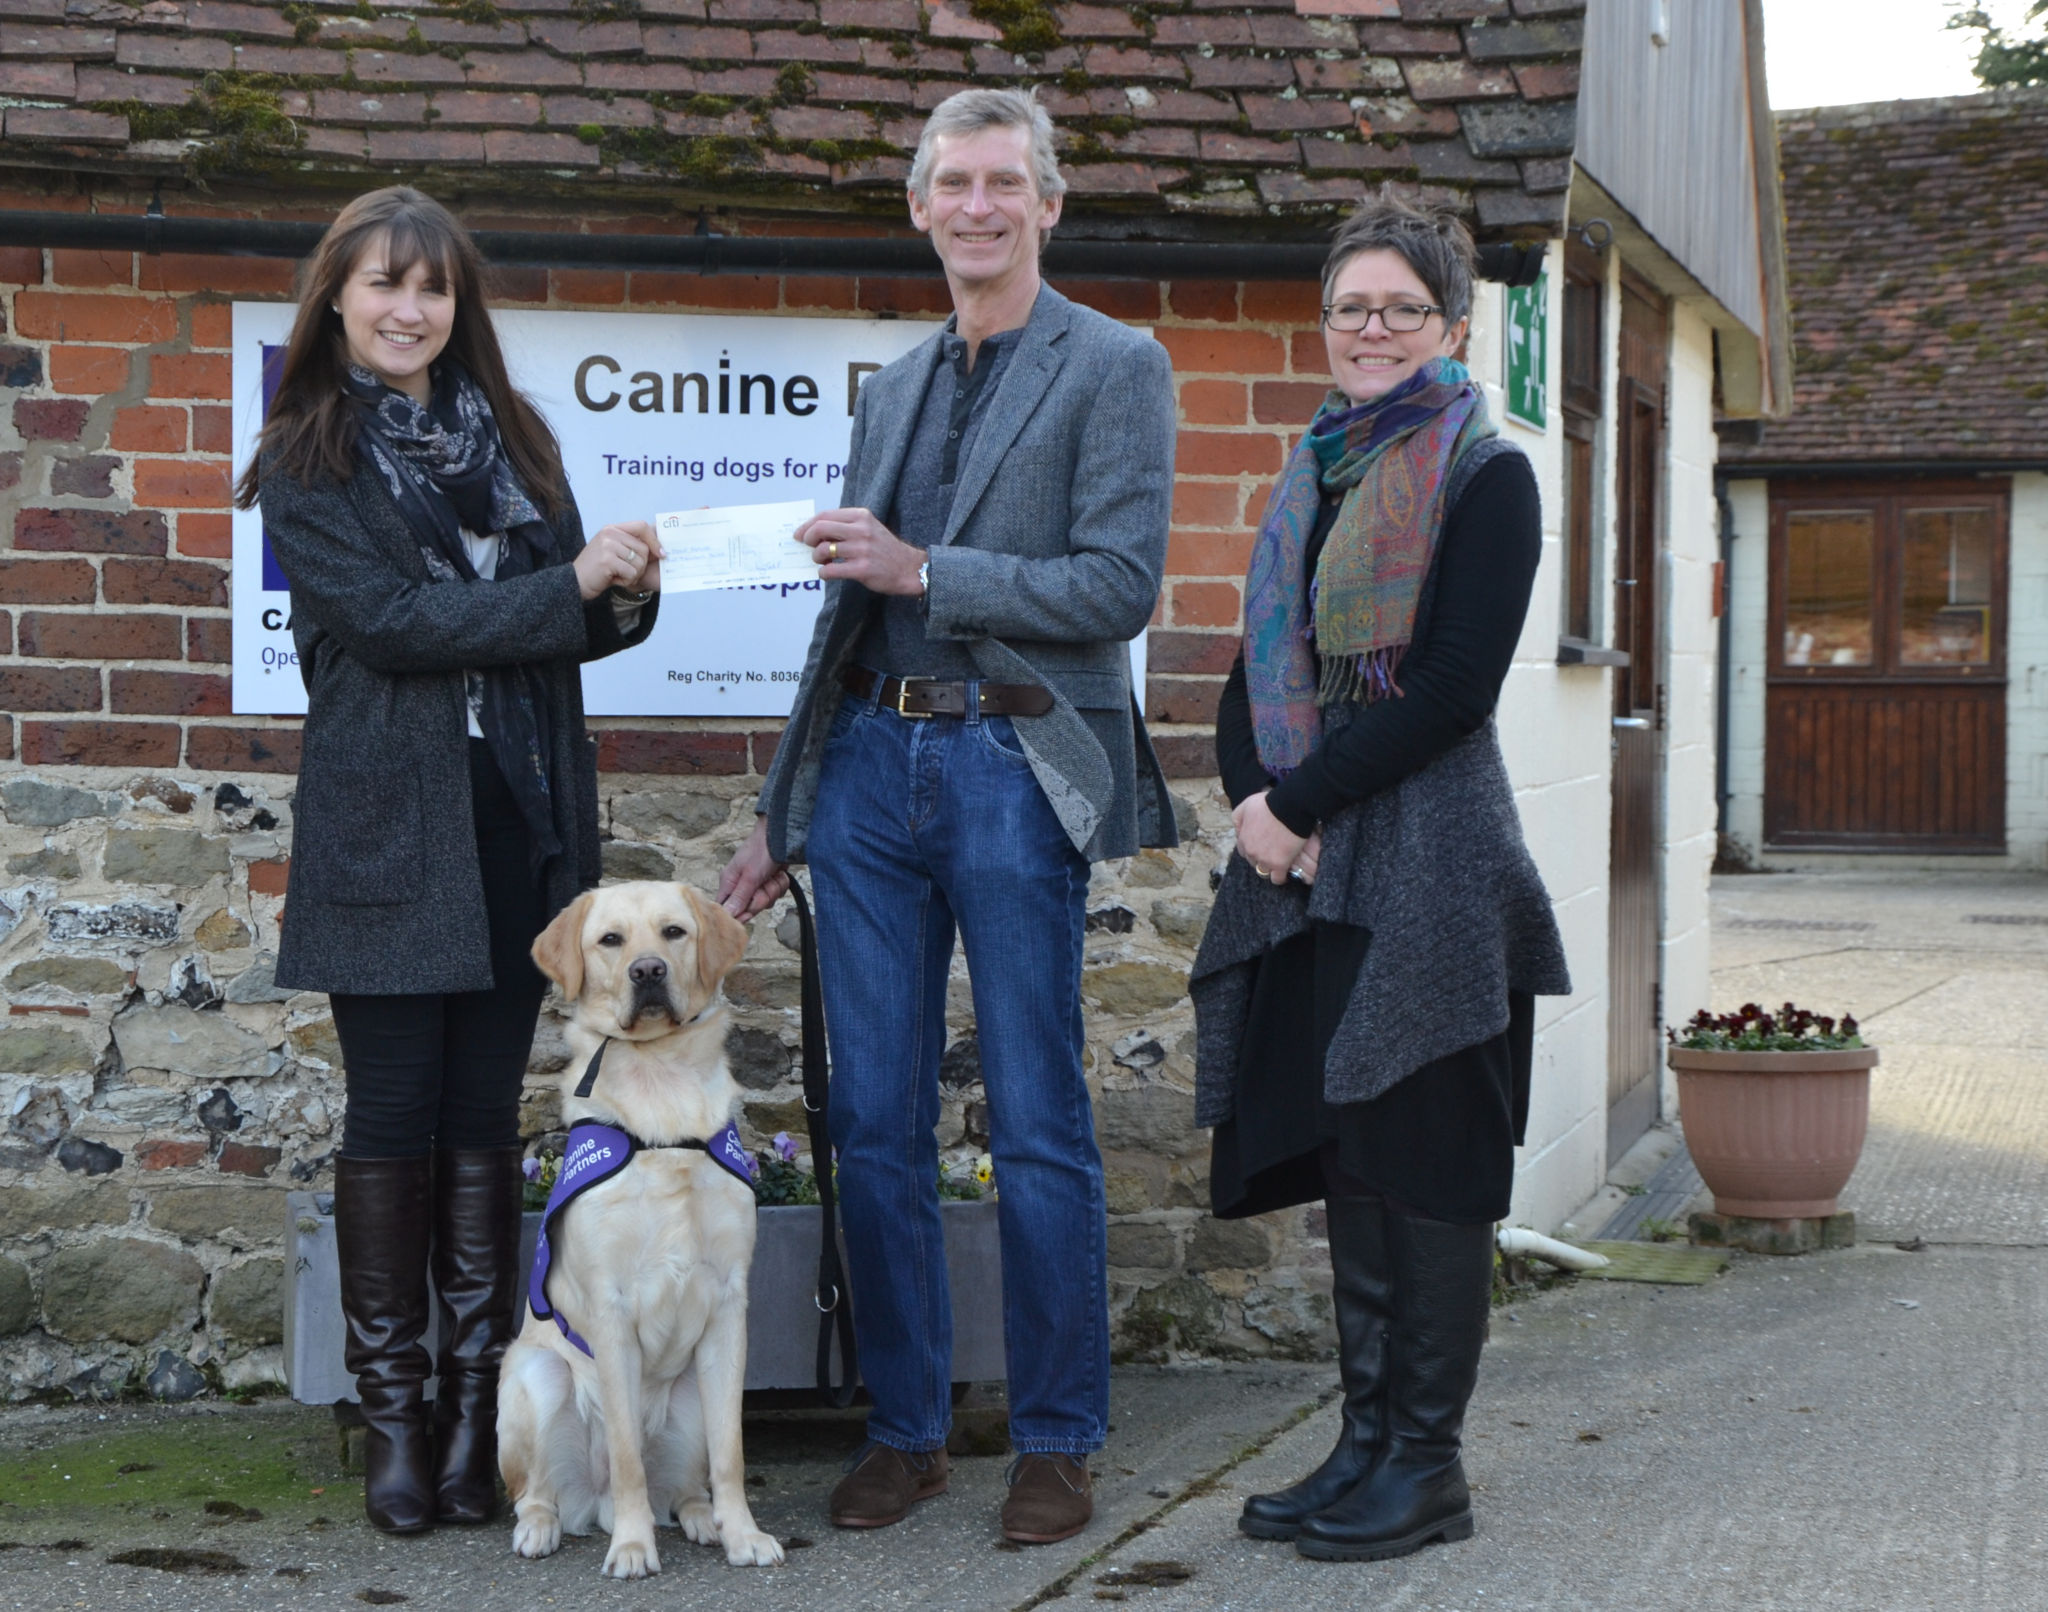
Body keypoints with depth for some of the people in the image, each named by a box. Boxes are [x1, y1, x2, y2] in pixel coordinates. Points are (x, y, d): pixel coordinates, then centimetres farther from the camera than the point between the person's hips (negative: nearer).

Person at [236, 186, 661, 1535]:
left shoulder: (510, 437, 14)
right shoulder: (307, 462, 0)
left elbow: (566, 621, 14)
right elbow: (386, 618, -12)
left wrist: (628, 595, -8)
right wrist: (571, 586, -15)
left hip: (521, 817, 4)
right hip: (391, 827, -3)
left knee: (487, 1111, 6)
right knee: (396, 1112, 1)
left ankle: (481, 1397, 12)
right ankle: (394, 1409, 10)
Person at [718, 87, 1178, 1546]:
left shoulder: (1115, 370, -1)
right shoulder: (893, 389, 18)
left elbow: (1120, 588, -11)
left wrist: (922, 571, -15)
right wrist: (783, 815, 19)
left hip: (1013, 768, -6)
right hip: (873, 764, 6)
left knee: (1039, 1133, 0)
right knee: (875, 1125, 7)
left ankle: (1059, 1441, 12)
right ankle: (907, 1430, 18)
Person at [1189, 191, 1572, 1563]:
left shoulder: (1485, 477, -4)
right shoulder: (1316, 475, 17)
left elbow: (1452, 688, -14)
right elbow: (1256, 672, 16)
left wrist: (1296, 803, -13)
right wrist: (1252, 802, -4)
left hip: (1429, 859, -7)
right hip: (1311, 872, 7)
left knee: (1423, 1154, -3)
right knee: (1342, 1153, 8)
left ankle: (1428, 1466, 5)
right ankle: (1368, 1442, 17)